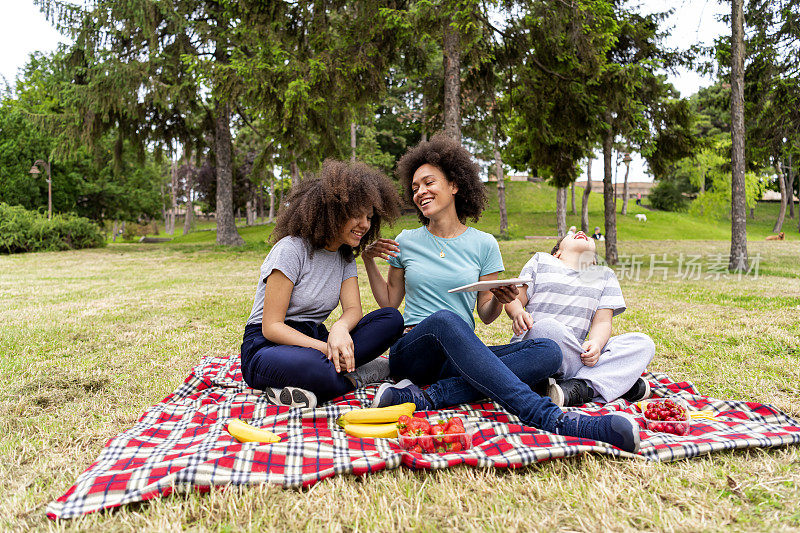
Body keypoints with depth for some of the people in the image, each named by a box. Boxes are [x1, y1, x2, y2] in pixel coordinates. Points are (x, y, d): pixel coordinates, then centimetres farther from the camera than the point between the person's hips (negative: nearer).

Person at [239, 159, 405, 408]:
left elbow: (353, 309, -4)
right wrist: (324, 348, -28)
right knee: (314, 366, -44)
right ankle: (354, 376, -16)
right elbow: (272, 326, -16)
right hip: (266, 347, -7)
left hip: (314, 339, 7)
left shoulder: (345, 257, 9)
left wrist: (340, 328, -29)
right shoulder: (291, 249, -13)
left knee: (391, 318, -16)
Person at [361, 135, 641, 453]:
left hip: (461, 355, 2)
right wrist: (368, 261, 1)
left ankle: (427, 397, -36)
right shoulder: (407, 242, 9)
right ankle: (549, 419, -45)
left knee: (548, 352, -23)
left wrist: (500, 300, -13)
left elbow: (486, 315, 9)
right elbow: (389, 303, 12)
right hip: (412, 351, -2)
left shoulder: (484, 244, 8)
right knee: (444, 319, -38)